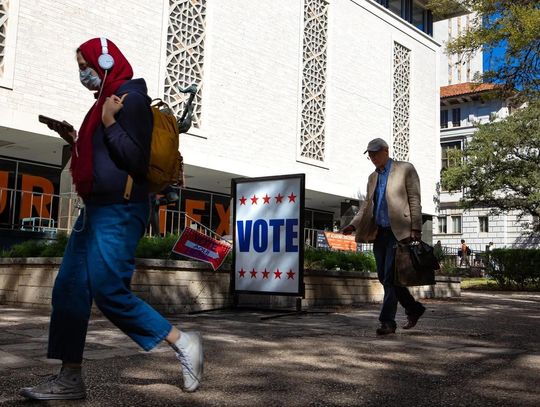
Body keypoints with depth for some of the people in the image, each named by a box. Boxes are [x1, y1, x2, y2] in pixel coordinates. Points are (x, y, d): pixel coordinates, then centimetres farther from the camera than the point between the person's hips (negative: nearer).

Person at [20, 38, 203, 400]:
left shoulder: (131, 98, -10)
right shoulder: (106, 100, 19)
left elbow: (137, 160, -16)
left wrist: (109, 124, -17)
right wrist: (74, 139, 16)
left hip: (119, 211, -10)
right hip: (97, 208, 10)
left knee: (109, 291, -12)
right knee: (69, 290, 5)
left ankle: (183, 343, 1)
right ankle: (70, 379, 11)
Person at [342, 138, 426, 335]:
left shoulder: (405, 169, -1)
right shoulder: (373, 177, 18)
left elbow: (415, 201, -5)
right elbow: (367, 205, 18)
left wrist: (416, 230, -12)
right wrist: (354, 224, 2)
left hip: (398, 231, -7)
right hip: (379, 232, 7)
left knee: (390, 277, -10)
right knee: (384, 277, 8)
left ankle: (387, 321, -4)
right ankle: (413, 308, 25)